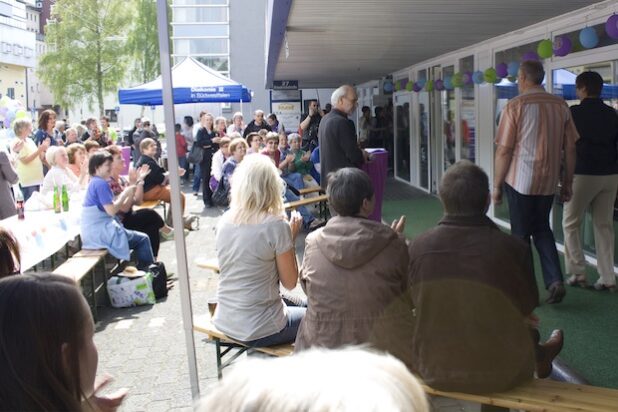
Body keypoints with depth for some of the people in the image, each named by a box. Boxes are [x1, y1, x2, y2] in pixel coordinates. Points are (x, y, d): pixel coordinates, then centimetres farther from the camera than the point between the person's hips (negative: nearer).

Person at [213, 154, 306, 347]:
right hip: (258, 330, -6)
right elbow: (290, 282, -10)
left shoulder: (225, 221, -2)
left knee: (300, 304, 29)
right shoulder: (276, 225, -19)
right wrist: (292, 238, -1)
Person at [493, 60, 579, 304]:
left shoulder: (515, 106, -9)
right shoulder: (561, 106, 4)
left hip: (520, 181, -4)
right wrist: (567, 183, 15)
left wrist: (497, 186, -2)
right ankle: (555, 280, 8)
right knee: (542, 229, 21)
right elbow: (570, 149, 6)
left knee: (521, 235, 8)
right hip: (548, 181, 5)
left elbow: (504, 150, -10)